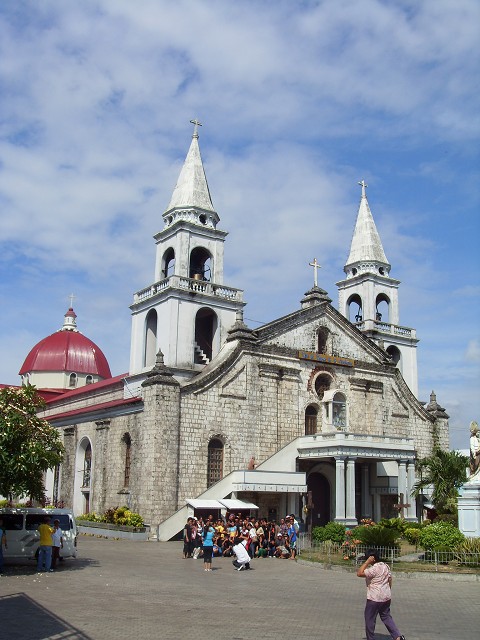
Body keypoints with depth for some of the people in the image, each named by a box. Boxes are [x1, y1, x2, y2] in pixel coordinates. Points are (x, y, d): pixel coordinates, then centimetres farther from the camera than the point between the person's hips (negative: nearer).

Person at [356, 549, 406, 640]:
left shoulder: (374, 569, -23)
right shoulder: (386, 566, 4)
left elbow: (359, 573, -27)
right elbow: (390, 579, 12)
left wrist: (367, 562, -25)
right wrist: (388, 591, 22)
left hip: (375, 599, -8)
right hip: (386, 597, 8)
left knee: (369, 619, 7)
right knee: (386, 617, 18)